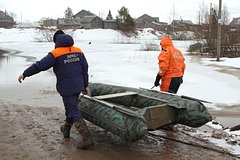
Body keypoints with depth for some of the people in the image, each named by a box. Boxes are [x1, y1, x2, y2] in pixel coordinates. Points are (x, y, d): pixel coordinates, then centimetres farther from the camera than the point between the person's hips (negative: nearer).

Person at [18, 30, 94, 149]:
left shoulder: (55, 53, -12)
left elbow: (40, 65, -15)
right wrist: (85, 85, 17)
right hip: (78, 87, 6)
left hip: (67, 89, -6)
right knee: (71, 107, 24)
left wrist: (25, 74, -5)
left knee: (74, 113, -3)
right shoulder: (78, 51, 5)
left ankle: (87, 139, -9)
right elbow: (85, 68, 8)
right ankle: (66, 129, 43)